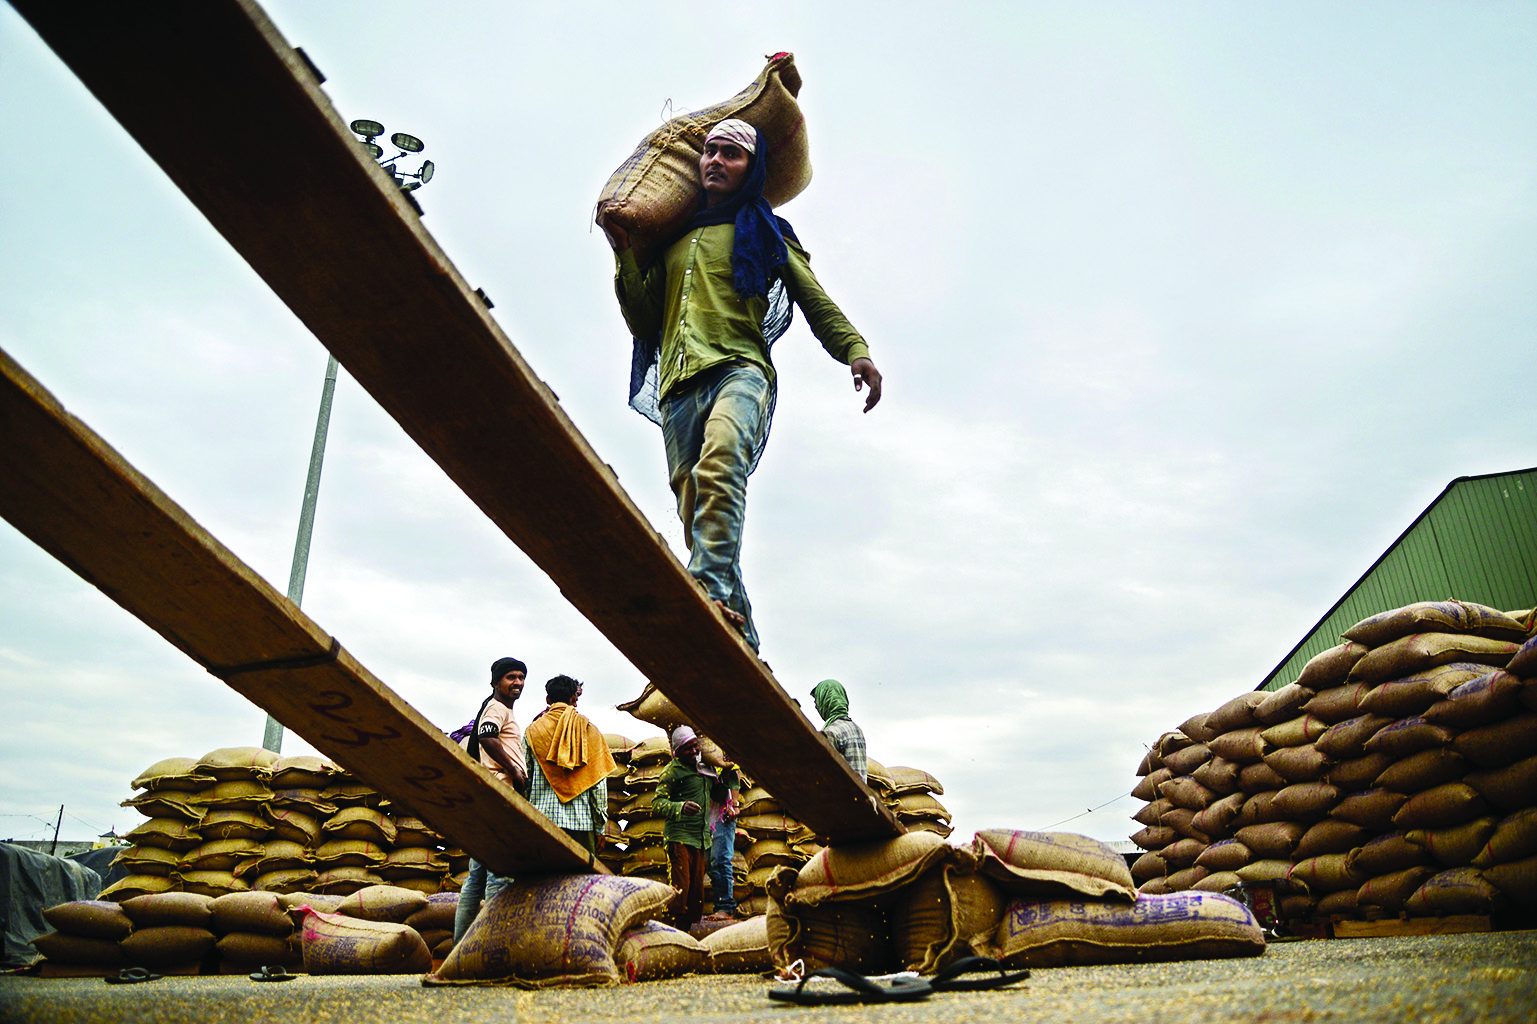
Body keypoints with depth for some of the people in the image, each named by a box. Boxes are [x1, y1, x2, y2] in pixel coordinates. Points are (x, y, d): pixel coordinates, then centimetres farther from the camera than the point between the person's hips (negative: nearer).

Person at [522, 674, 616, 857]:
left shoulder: (532, 731, 6)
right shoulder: (590, 730, 5)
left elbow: (524, 779, 6)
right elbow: (599, 781, 3)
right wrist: (601, 823, 8)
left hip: (543, 815, 0)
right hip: (582, 817, 0)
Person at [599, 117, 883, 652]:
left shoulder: (766, 232, 21)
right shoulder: (672, 236, 29)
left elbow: (818, 303, 14)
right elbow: (643, 322, 24)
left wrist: (856, 352, -4)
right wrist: (624, 251, 14)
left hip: (739, 370, -3)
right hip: (679, 386, 3)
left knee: (720, 460, -36)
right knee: (696, 514, -8)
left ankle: (710, 588, -48)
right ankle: (741, 645, -6)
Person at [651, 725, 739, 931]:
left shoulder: (705, 769, 16)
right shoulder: (673, 771, -5)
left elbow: (719, 797, 24)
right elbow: (657, 803, -12)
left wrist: (726, 773, 8)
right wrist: (681, 807, -29)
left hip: (701, 839, 7)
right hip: (679, 838, -7)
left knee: (696, 892, 10)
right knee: (679, 889, -13)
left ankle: (685, 929, 18)